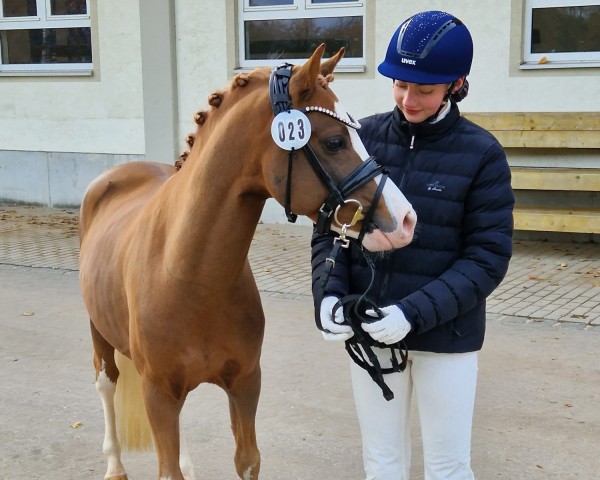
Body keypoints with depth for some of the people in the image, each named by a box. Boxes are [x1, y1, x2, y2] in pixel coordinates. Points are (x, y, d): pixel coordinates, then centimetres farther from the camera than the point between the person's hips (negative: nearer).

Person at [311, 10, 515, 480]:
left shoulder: (481, 154, -9)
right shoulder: (364, 138, -2)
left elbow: (488, 256, -11)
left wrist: (415, 313, -21)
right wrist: (329, 293, -14)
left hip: (446, 334, -2)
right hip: (367, 330, 3)